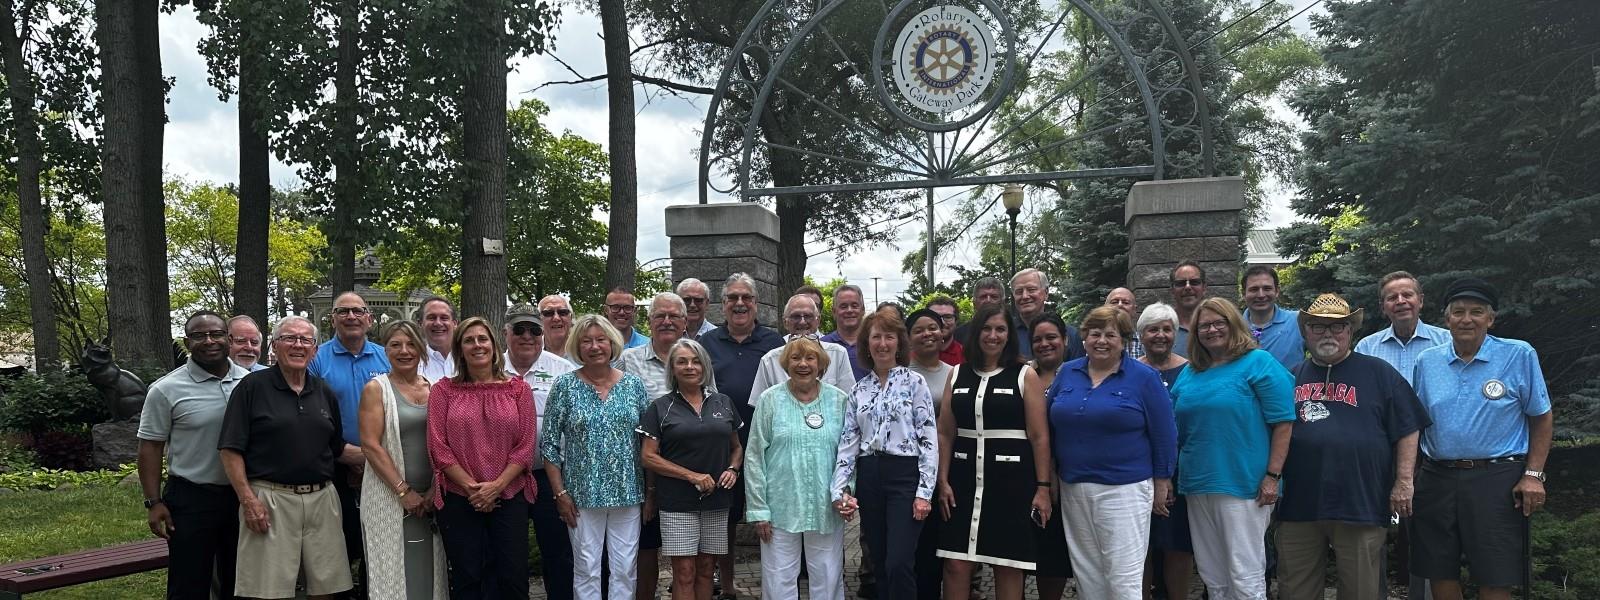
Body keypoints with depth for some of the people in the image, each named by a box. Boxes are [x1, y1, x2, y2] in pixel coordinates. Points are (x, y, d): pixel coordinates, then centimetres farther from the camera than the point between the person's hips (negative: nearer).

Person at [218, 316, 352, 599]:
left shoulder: (325, 393, 13)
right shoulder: (252, 387, -2)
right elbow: (230, 449, -6)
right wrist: (248, 500, -14)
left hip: (321, 499, 5)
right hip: (269, 500, -4)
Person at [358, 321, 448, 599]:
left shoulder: (434, 388, 10)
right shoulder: (376, 389, -1)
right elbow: (371, 445, -9)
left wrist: (435, 489, -4)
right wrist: (404, 491, -13)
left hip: (430, 499, 4)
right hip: (390, 498, -3)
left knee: (429, 574, 6)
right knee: (395, 575, -1)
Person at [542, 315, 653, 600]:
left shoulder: (633, 384, 3)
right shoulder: (565, 386, -2)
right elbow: (549, 443, -1)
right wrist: (560, 493, -6)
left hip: (628, 492, 2)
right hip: (583, 494, -2)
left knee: (626, 568, 6)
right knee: (586, 569, 5)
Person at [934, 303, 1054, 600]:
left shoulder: (1025, 376, -1)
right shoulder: (958, 374, 8)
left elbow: (1039, 437, -3)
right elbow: (945, 433, 9)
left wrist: (1043, 488, -8)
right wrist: (943, 481, 1)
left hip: (1011, 479, -3)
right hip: (965, 478, 3)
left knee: (1008, 567, 4)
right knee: (956, 564, 1)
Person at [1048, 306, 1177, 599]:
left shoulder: (1144, 377, -4)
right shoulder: (1067, 373, 8)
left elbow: (1164, 434, -2)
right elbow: (1049, 424, 14)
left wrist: (1161, 484, -3)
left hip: (1124, 490, -5)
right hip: (1073, 489, 5)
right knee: (1087, 574, 13)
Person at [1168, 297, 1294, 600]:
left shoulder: (1258, 363, -4)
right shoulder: (1189, 373, 15)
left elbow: (1283, 423, -9)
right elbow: (1175, 429, 20)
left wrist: (1273, 476, -14)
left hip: (1243, 485, -6)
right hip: (1197, 486, 7)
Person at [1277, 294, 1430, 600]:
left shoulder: (1378, 373, 5)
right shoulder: (1292, 377, 14)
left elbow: (1407, 431, 3)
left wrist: (1404, 482, -4)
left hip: (1361, 505, -3)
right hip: (1297, 505, 3)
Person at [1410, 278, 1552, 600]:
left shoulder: (1519, 356, -1)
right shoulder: (1427, 362, 8)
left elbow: (1541, 418, 3)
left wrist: (1533, 474, -6)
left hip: (1496, 481, -3)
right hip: (1437, 480, 3)